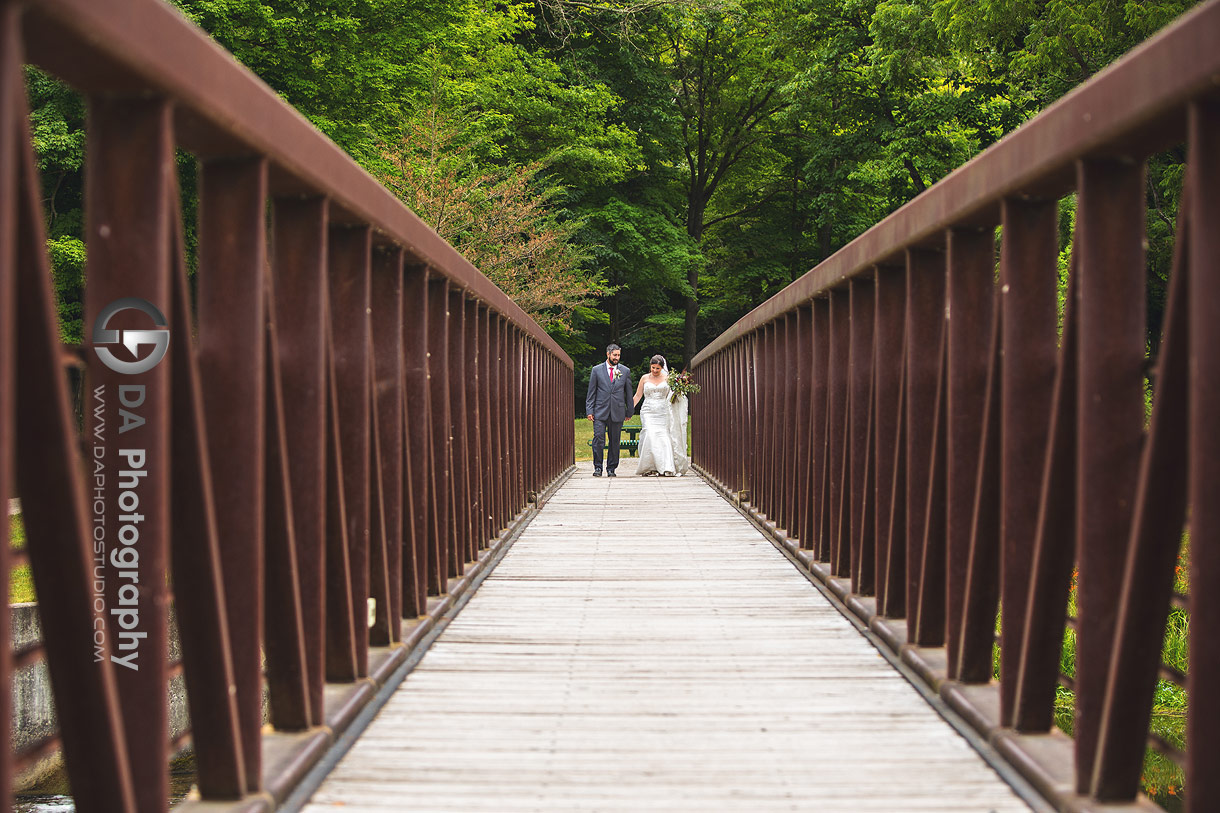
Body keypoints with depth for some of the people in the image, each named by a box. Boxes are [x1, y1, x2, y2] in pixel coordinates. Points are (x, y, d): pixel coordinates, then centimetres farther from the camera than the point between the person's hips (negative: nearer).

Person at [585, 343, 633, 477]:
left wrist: (629, 411, 11)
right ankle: (598, 467, 1)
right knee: (598, 439, -9)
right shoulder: (596, 370, 5)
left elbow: (628, 393, 12)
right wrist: (589, 411, -2)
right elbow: (591, 392, 5)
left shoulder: (625, 371, 9)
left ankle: (611, 468, 13)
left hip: (617, 413, 1)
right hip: (600, 412, -1)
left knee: (615, 441, 4)